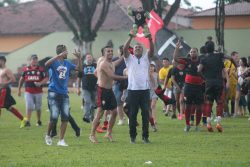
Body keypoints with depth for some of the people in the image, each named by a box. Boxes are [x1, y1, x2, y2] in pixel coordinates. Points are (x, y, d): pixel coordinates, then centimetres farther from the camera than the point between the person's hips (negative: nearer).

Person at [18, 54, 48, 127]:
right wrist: (19, 89, 14)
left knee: (38, 107, 11)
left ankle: (39, 121, 26)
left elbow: (46, 78, -1)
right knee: (29, 107, -9)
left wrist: (40, 83, -19)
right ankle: (28, 121, -9)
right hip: (28, 92, 0)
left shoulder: (41, 69, 0)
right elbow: (22, 79, 13)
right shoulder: (26, 69, 3)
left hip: (38, 92, 0)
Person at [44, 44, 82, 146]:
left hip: (64, 93, 5)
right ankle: (48, 135, 19)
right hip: (54, 93, -5)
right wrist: (59, 56, -35)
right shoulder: (54, 62, -6)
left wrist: (79, 58, 2)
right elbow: (46, 64, -28)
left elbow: (79, 69, 16)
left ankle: (61, 140, 5)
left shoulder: (67, 63, 12)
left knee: (65, 117, -3)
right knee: (54, 117, -8)